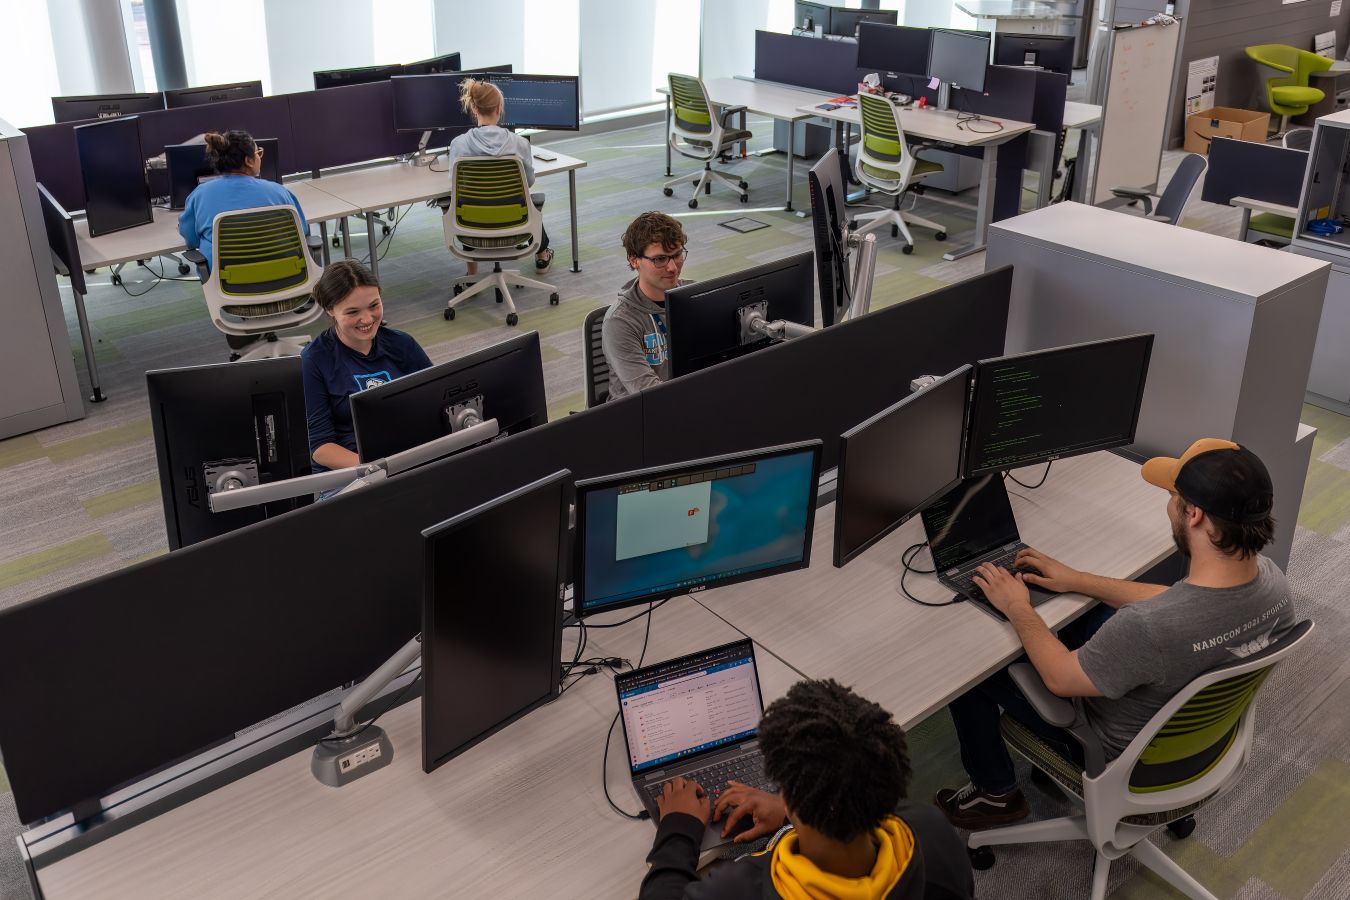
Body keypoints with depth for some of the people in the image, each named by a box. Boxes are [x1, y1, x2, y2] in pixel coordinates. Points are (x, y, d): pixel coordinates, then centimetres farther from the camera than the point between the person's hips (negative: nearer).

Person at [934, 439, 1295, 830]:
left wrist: (1018, 609, -8)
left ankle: (996, 794, 29)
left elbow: (1060, 677, -24)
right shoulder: (1271, 578, -21)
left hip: (1122, 754, -6)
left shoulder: (1146, 627, -44)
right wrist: (1079, 581, 5)